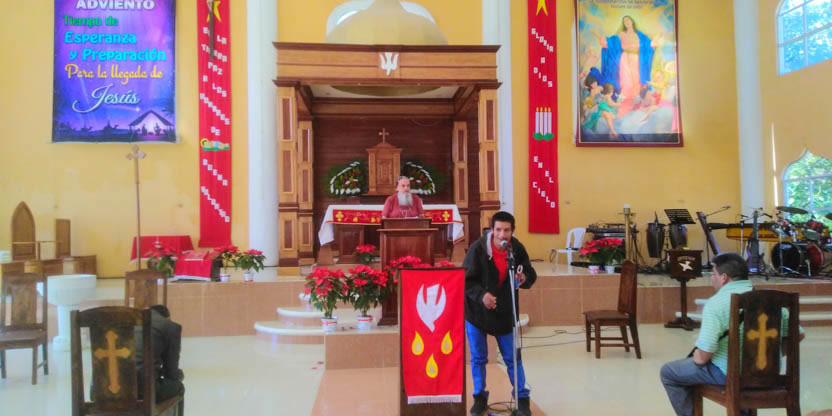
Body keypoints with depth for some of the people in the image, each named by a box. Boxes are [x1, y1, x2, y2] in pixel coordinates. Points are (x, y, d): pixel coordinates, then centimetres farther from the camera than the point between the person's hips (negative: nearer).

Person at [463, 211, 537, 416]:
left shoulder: (517, 249, -12)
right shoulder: (478, 248, -19)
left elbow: (531, 275, 0)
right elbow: (466, 279, -14)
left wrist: (524, 278, -24)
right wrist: (481, 294, -30)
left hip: (505, 312, 1)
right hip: (477, 310, -1)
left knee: (513, 358, 9)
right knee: (478, 358, 10)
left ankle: (522, 398, 25)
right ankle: (480, 398, 26)